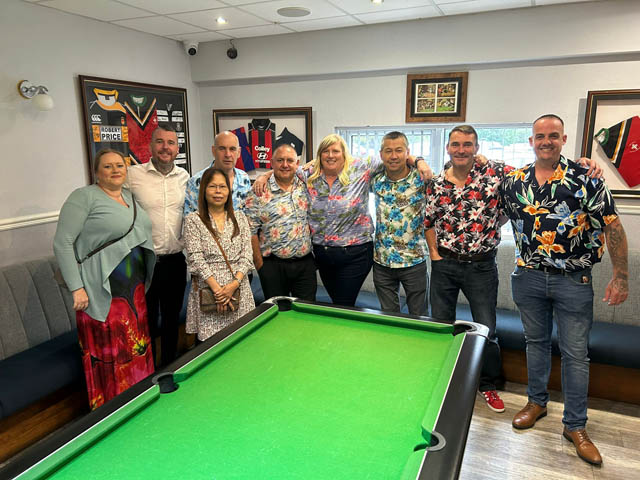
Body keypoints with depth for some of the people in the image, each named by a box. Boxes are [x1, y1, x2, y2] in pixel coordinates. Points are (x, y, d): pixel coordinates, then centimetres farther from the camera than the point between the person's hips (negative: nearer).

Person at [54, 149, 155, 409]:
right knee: (110, 352, 1)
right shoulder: (84, 197, -10)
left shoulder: (130, 196, 13)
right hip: (104, 292, -8)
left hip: (135, 286, 8)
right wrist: (76, 287, -18)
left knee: (137, 345, 15)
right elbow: (62, 243, -14)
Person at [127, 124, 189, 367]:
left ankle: (169, 366, 36)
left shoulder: (184, 176, 5)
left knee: (172, 319, 17)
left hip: (175, 261, 4)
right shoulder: (133, 174, -8)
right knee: (147, 321, 9)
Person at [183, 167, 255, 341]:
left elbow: (246, 255, 3)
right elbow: (196, 259, -6)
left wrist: (234, 284, -11)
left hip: (238, 289, 3)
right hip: (207, 289, -2)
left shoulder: (240, 217, 10)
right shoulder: (193, 220, 1)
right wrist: (217, 289, -14)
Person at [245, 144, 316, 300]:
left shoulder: (305, 185, 4)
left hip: (305, 263, 3)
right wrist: (260, 264, -7)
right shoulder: (259, 192, -6)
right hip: (273, 265, -3)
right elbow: (251, 231, -6)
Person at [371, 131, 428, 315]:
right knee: (388, 317, 16)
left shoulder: (422, 180, -12)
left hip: (413, 261, -3)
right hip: (381, 261, 3)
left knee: (418, 316, 11)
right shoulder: (376, 181, 0)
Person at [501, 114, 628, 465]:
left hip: (573, 281, -2)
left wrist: (621, 276, -9)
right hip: (528, 278, 3)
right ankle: (536, 402, 36)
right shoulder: (514, 182, 0)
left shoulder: (585, 179, -9)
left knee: (575, 354, 6)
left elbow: (612, 227, -8)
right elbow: (508, 218, 18)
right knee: (536, 342, 17)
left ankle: (575, 426, 21)